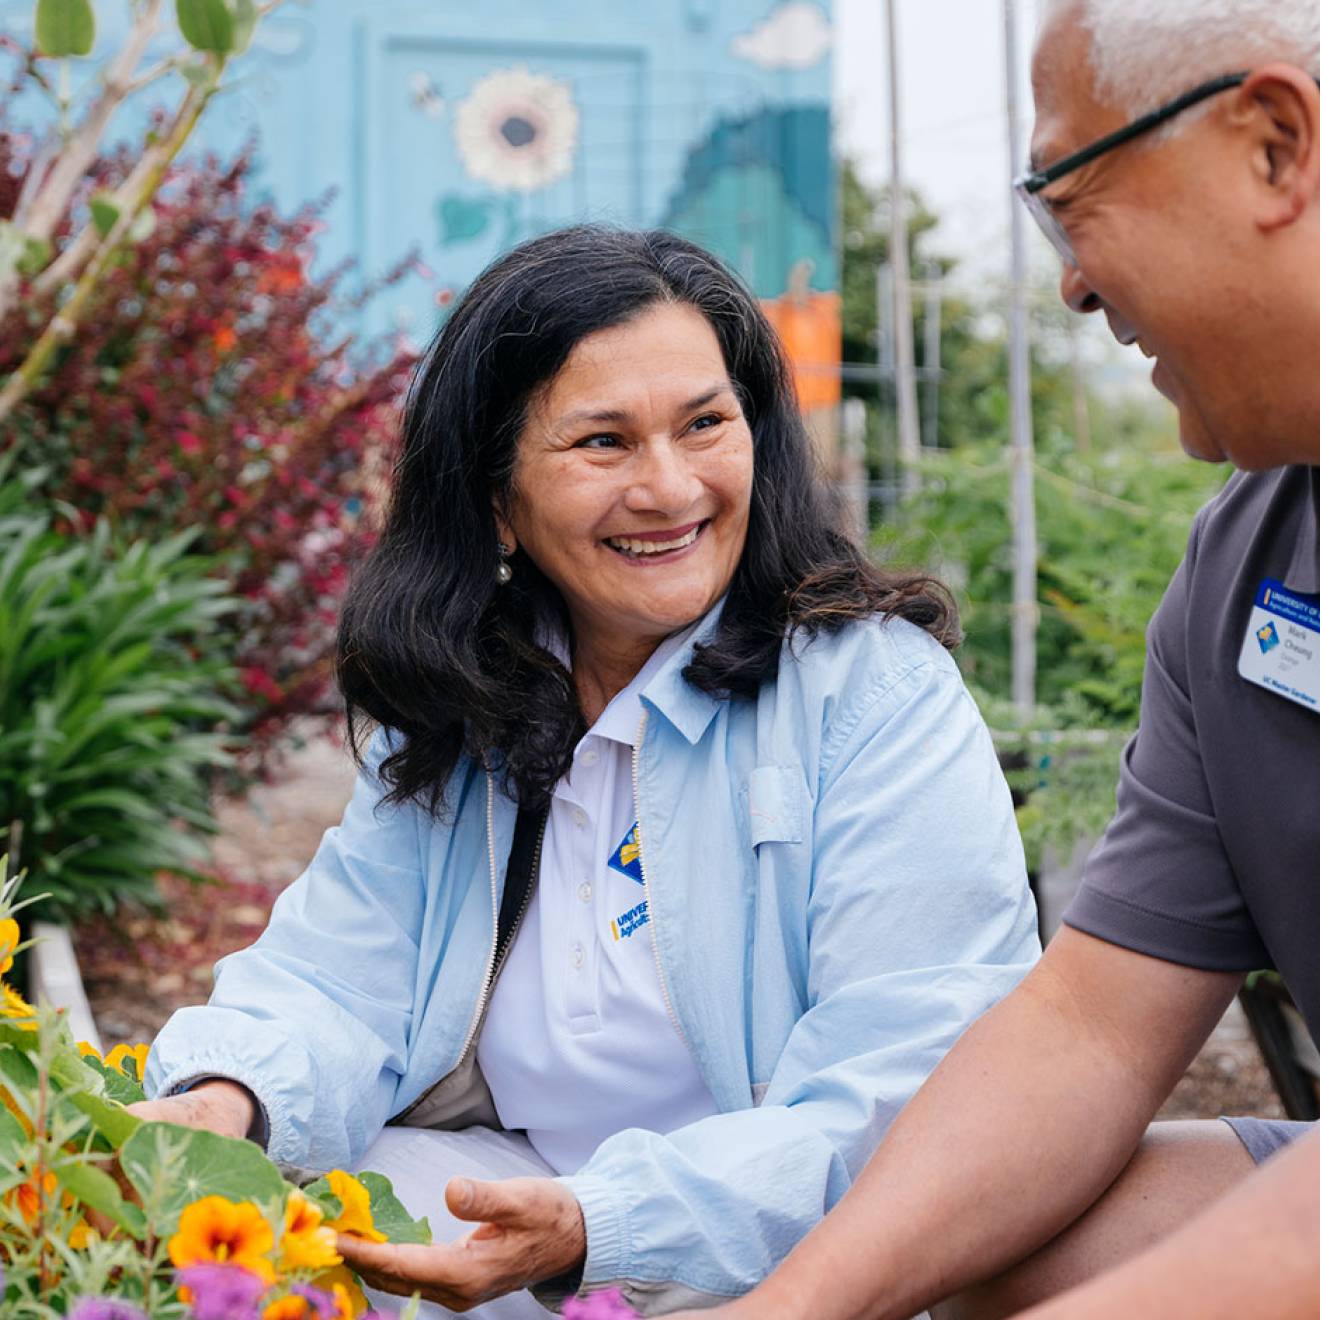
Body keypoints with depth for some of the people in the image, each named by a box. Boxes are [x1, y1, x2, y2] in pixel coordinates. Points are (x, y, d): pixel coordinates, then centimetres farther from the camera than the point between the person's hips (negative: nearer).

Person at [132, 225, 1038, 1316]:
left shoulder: (881, 695, -14)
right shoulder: (451, 718, 5)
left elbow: (901, 1101, -21)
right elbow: (340, 987, 0)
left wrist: (592, 1229, -33)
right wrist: (230, 1098, -24)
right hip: (512, 1198, 4)